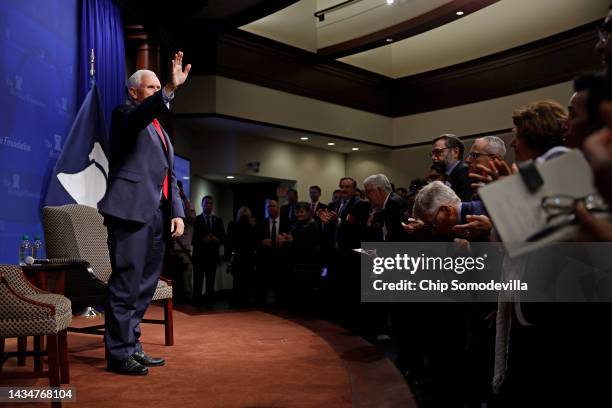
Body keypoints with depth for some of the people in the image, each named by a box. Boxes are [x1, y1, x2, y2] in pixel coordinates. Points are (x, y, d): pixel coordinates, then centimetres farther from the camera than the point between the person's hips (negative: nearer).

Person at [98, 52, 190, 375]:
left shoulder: (160, 130, 26)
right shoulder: (125, 115, 3)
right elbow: (140, 115, -23)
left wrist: (177, 212, 10)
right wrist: (170, 90, -37)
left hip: (157, 214, 8)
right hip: (132, 211, -8)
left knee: (145, 286, 11)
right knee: (126, 284, -6)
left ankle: (132, 346, 20)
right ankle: (118, 353, 2)